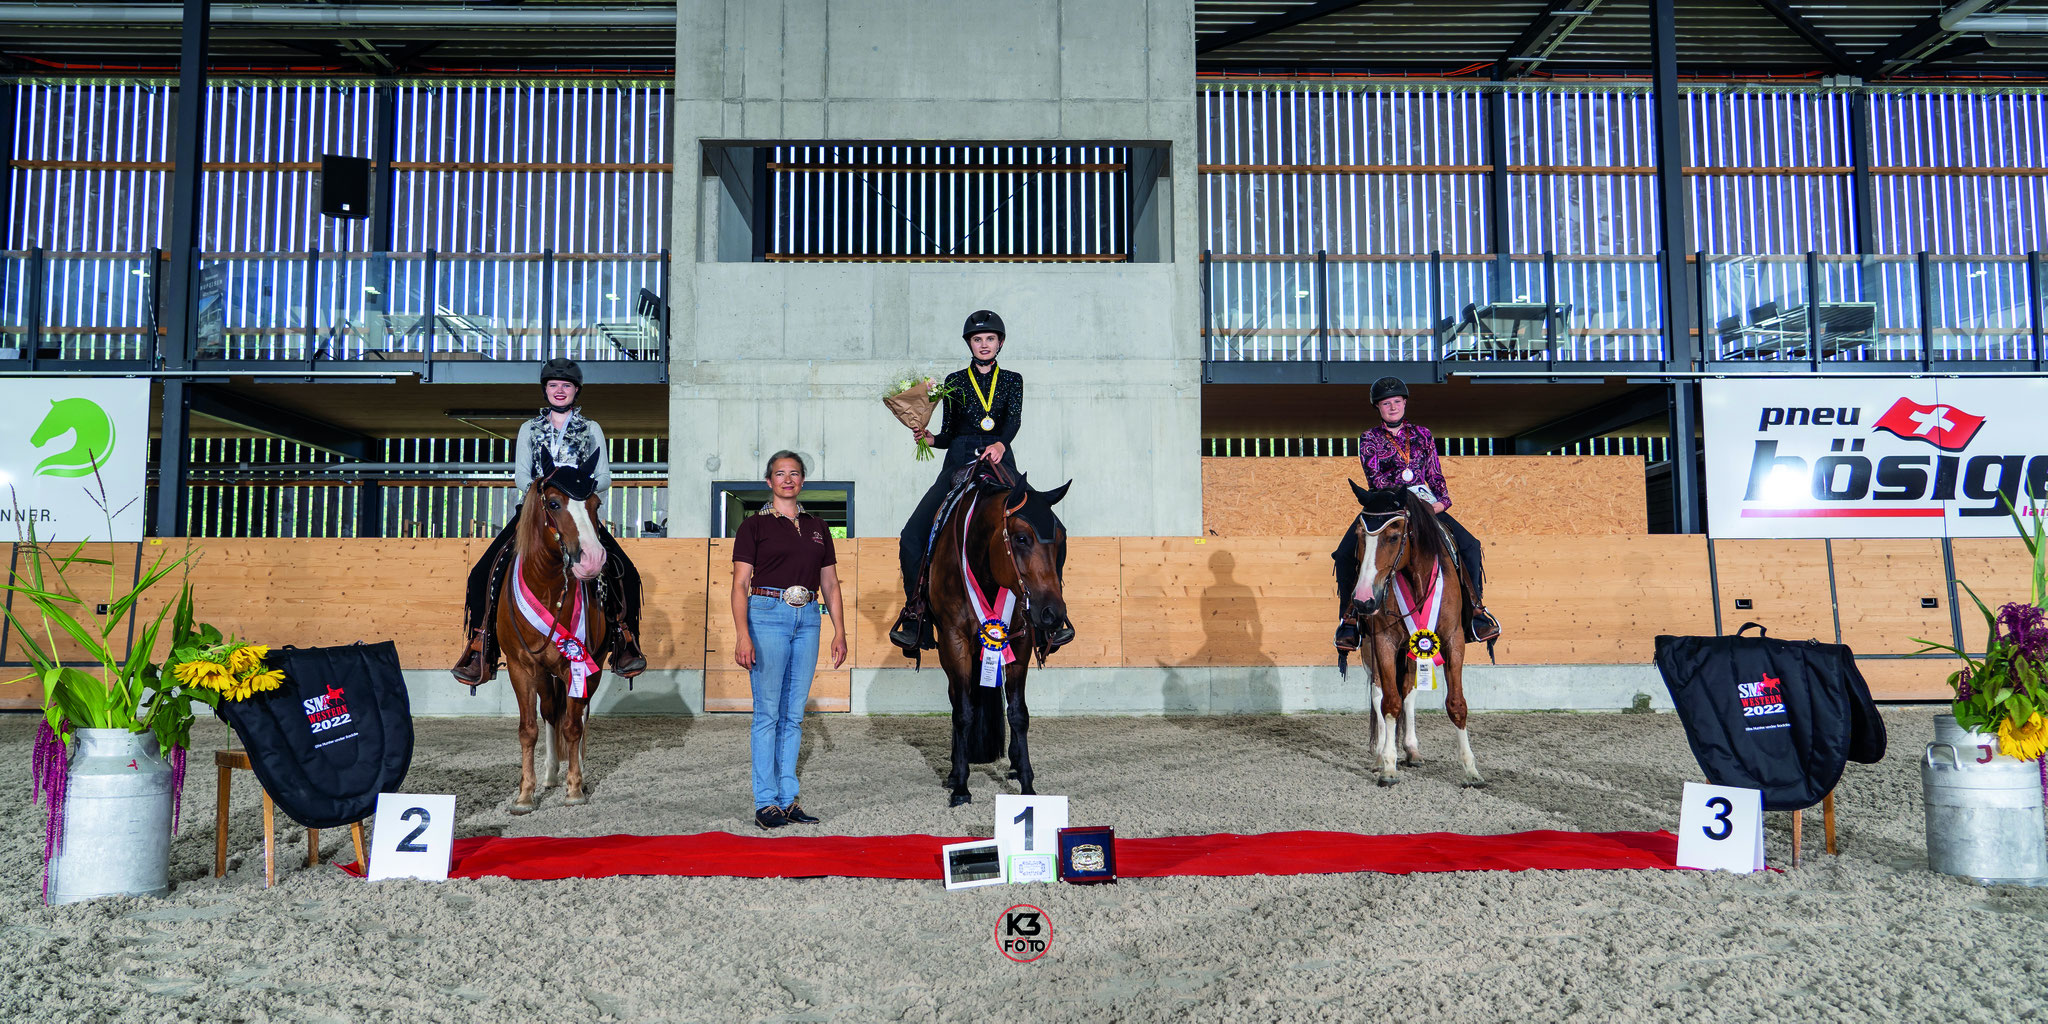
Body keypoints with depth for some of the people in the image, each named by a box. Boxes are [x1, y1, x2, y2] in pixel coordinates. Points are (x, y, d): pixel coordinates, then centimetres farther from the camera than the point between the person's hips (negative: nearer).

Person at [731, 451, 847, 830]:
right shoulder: (755, 525, 2)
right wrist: (742, 635, -14)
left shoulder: (817, 527, 15)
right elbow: (740, 585, -4)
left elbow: (830, 584, 16)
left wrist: (839, 631, 8)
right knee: (768, 712, -3)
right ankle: (765, 802, 3)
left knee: (794, 714, 7)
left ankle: (788, 798, 13)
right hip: (767, 615, -4)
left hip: (808, 618, 4)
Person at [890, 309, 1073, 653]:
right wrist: (928, 438, -8)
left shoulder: (1012, 380, 15)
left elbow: (1014, 419, -5)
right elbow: (948, 434, 14)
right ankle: (914, 612, -5)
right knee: (912, 535, -17)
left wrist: (1000, 444, -26)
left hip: (1000, 462, 0)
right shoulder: (954, 381, 15)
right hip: (959, 462, 0)